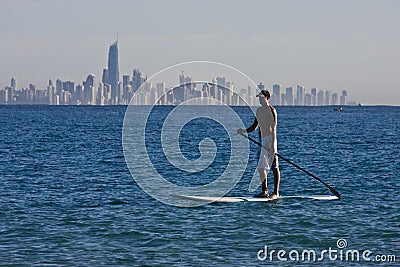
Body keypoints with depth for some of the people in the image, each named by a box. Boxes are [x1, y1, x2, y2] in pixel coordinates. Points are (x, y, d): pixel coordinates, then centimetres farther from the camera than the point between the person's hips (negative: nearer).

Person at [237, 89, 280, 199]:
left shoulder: (271, 110, -8)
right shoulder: (258, 111, 16)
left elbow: (273, 128, -14)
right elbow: (254, 127, 24)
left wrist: (273, 144, -21)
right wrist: (244, 131, 7)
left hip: (270, 139, -9)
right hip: (263, 141, 9)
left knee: (274, 167, -6)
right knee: (261, 167, 7)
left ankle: (276, 193, -5)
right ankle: (265, 191, 14)